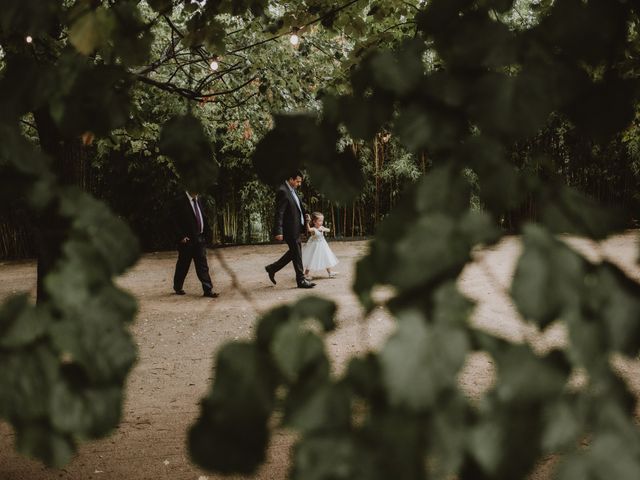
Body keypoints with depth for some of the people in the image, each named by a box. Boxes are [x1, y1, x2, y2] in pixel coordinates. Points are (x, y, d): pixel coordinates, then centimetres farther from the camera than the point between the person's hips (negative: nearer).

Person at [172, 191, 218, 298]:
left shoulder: (198, 200, 12)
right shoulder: (180, 201, -10)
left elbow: (203, 218, 16)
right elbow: (176, 220, -13)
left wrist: (207, 233, 8)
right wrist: (181, 236, -18)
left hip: (199, 238, 6)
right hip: (187, 240, -6)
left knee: (202, 265, 1)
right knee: (183, 265, 7)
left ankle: (208, 289, -2)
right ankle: (178, 288, 24)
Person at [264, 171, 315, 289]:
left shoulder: (292, 191, 14)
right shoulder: (282, 191, -16)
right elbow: (279, 213, -20)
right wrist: (279, 231, -23)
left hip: (295, 228, 10)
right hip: (290, 229, -10)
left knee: (294, 252, 17)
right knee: (296, 253, -3)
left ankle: (272, 268, 27)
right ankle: (301, 280, 6)